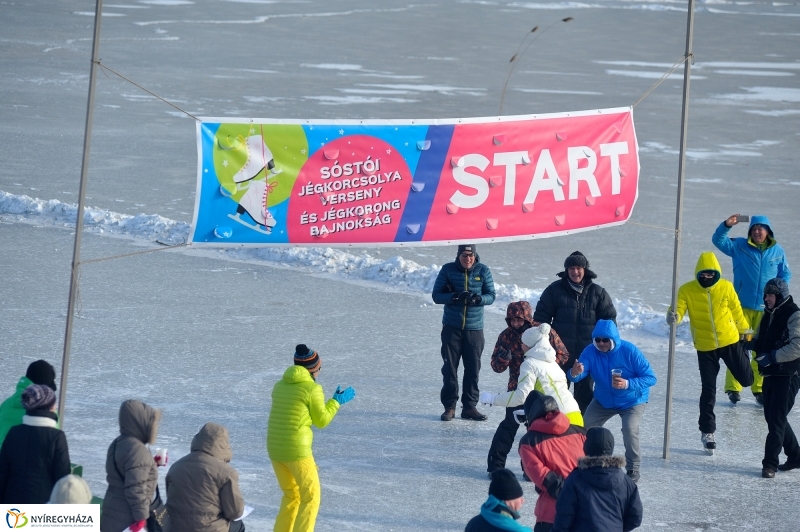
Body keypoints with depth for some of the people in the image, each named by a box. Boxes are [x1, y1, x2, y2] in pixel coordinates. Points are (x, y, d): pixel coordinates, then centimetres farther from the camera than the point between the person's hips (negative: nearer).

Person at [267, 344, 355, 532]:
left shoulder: (280, 386, 10)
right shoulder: (313, 389, -9)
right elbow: (321, 421, -2)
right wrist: (337, 402, 12)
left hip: (275, 447, 7)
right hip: (296, 450, -7)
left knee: (292, 495, 21)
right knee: (311, 498, 5)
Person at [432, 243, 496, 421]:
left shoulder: (483, 271, 1)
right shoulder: (448, 270, -2)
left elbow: (491, 296, 3)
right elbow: (436, 295, -2)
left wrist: (478, 298, -19)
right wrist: (454, 297, -21)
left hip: (475, 328, 1)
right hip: (452, 327, -1)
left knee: (473, 369, 3)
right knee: (449, 368, 0)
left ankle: (469, 406, 12)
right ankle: (449, 406, 9)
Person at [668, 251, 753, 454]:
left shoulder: (726, 287, -8)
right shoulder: (687, 290, -12)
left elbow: (736, 310, 5)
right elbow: (678, 310, -20)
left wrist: (743, 330, 17)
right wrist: (673, 317, -43)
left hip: (730, 341, 1)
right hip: (705, 347, -1)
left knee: (746, 379, 4)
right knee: (708, 390, 2)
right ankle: (707, 432, 16)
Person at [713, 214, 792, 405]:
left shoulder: (777, 251, 5)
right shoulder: (739, 246, 2)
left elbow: (785, 275, 12)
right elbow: (718, 240, -3)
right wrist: (726, 225, -20)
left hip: (766, 309, 1)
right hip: (743, 306, -1)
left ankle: (759, 388, 13)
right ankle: (733, 387, 0)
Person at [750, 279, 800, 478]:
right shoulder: (769, 315, 14)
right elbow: (763, 342, 25)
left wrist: (772, 357, -25)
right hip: (770, 374, 9)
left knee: (776, 419, -11)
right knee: (772, 417, 12)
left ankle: (770, 463, -9)